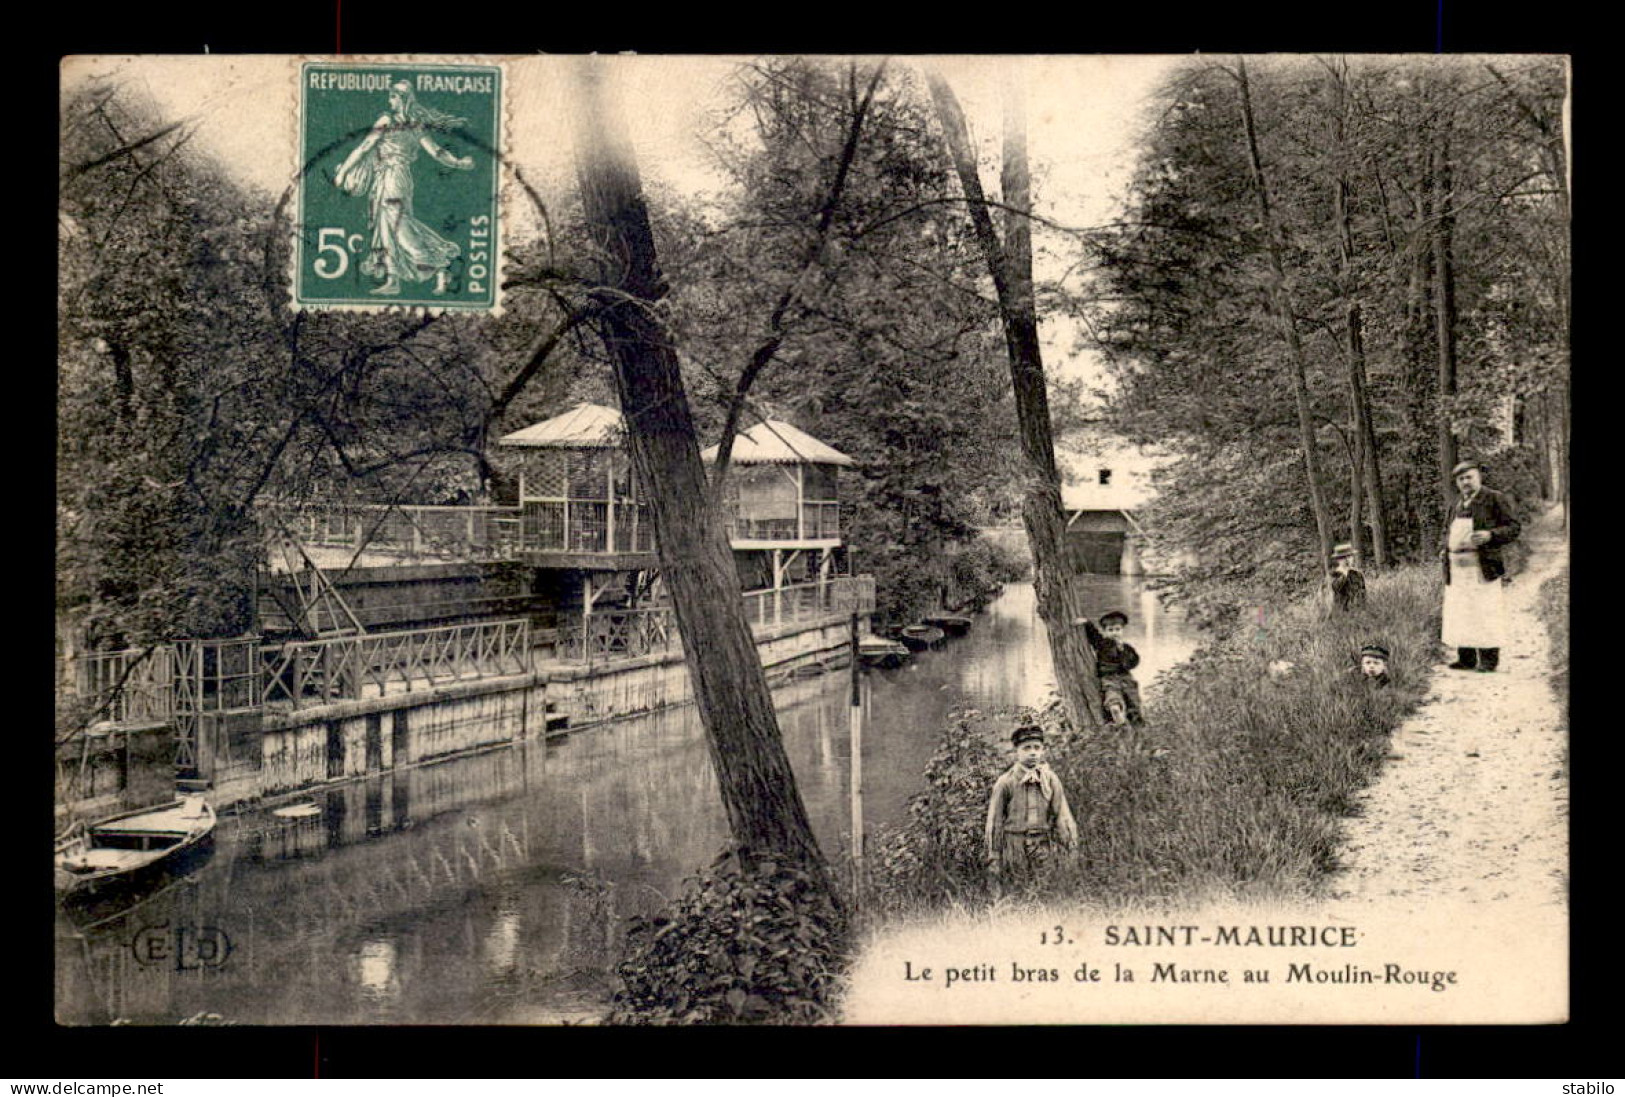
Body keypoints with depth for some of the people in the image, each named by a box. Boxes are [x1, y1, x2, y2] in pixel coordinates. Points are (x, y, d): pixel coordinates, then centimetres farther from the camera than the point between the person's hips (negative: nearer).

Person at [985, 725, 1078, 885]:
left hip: (1044, 850, 2)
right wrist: (993, 856, -2)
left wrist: (1073, 847, -4)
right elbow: (994, 821, -2)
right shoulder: (1005, 782, -7)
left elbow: (1062, 816, 2)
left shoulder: (1051, 779, 0)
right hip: (1013, 849, -2)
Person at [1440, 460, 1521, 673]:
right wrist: (1444, 549, 13)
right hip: (1457, 569, 7)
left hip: (1481, 568, -6)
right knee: (1459, 614, 6)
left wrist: (1490, 535, -21)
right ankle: (1466, 659, 13)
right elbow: (1447, 531, 32)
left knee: (1484, 613, -7)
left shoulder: (1495, 499, 0)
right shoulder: (1456, 505, 19)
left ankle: (1488, 660, -3)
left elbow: (1514, 528, -5)